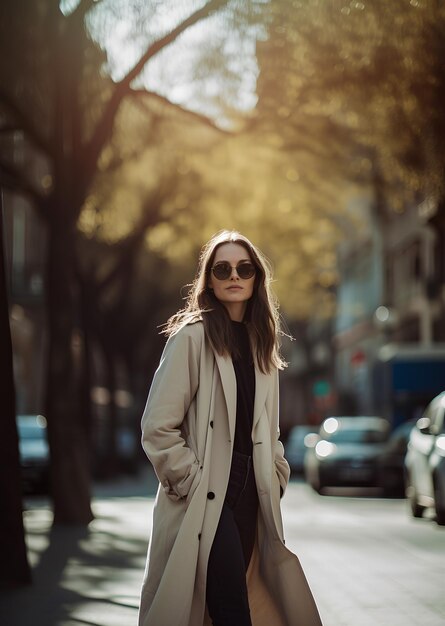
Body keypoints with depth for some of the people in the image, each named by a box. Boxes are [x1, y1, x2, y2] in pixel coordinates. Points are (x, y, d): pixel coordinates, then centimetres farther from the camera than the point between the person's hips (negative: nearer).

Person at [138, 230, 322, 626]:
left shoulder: (261, 342, 14)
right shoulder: (192, 336, -8)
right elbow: (158, 428, -12)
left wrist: (277, 475, 9)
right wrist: (191, 483, -12)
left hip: (249, 495, 6)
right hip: (204, 499, -6)